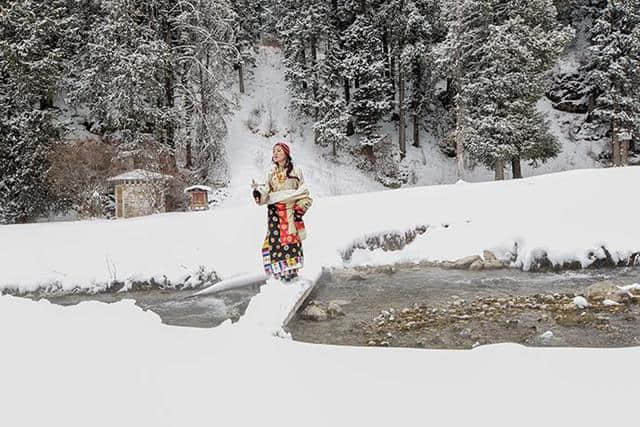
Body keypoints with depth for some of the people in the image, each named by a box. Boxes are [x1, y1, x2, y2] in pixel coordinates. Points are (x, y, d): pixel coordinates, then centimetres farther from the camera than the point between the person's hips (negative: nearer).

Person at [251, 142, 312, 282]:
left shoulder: (296, 171, 4)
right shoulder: (271, 173, 13)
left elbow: (303, 192, 5)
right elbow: (265, 191, 6)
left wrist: (301, 207, -7)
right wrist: (257, 190, -14)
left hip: (291, 212, -2)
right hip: (274, 212, 3)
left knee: (291, 240, -4)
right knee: (275, 239, -5)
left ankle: (292, 270, 5)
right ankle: (279, 272, 3)